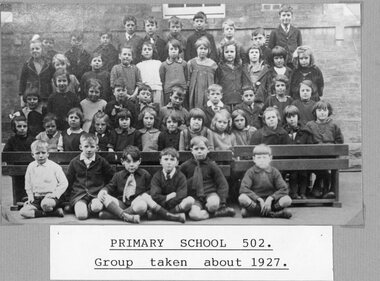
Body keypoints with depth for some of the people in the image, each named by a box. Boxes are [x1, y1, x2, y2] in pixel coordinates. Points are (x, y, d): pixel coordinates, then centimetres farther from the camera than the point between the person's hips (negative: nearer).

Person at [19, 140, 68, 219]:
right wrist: (30, 197, 6)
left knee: (45, 204, -42)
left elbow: (64, 183, -1)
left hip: (50, 196, -5)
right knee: (23, 212, -22)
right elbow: (28, 185, 18)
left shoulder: (54, 166, -1)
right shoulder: (31, 167, 9)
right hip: (36, 198, 5)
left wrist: (55, 194, -11)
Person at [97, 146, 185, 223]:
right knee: (103, 197, -25)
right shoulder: (118, 176, 15)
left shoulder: (145, 175, 11)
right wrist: (103, 191, -8)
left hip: (137, 203, -2)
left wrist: (145, 196, -8)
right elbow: (110, 187, 15)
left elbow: (149, 190, 14)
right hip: (122, 204, 2)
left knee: (142, 205, -40)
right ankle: (125, 216, -42)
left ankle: (109, 214, -35)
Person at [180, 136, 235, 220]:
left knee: (213, 204, -39)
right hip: (195, 197, 1)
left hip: (210, 193, -1)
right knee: (193, 215, -32)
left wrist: (222, 202, -10)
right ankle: (216, 213, -12)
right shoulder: (185, 166, 5)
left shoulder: (211, 165, 2)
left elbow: (223, 184, 0)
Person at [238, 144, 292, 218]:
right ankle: (273, 214, -31)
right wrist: (259, 199, -25)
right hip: (255, 202, -1)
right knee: (242, 198, -34)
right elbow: (243, 189, -15)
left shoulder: (274, 172, 4)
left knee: (287, 200, -25)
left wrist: (270, 198, -21)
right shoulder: (250, 172, 0)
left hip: (271, 202, 1)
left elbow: (284, 189, -6)